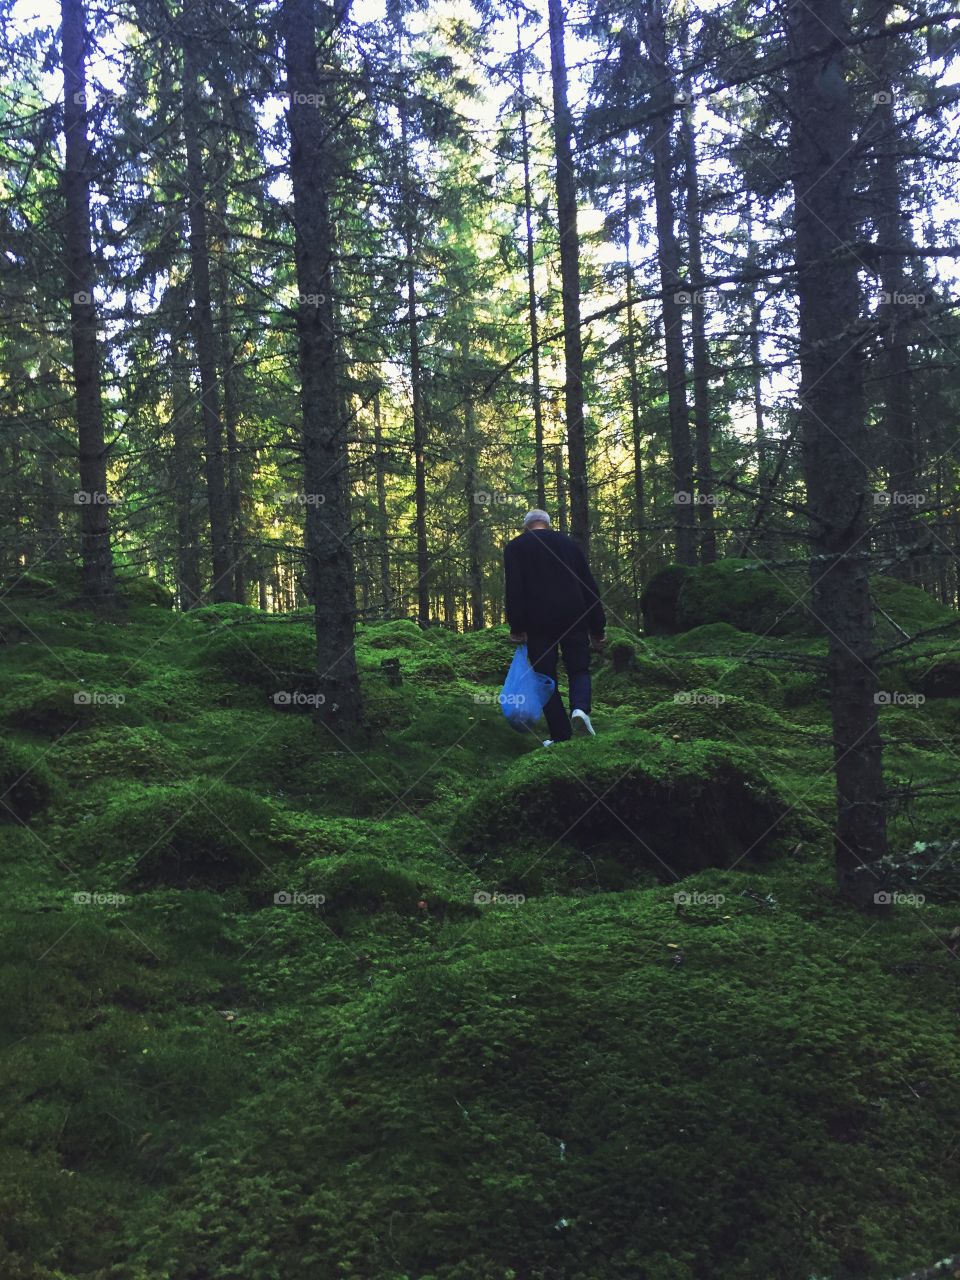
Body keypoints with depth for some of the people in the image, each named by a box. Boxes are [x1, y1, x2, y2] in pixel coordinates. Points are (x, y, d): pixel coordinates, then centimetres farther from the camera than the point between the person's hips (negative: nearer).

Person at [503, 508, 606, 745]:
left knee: (546, 677, 6)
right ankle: (579, 707, -16)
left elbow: (514, 589, -6)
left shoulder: (515, 547, 7)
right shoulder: (568, 543, 15)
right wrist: (597, 629, 16)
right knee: (579, 669, 13)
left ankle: (560, 736, 2)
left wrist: (516, 628, -5)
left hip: (538, 623, -2)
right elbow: (589, 586, 13)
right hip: (574, 618, 2)